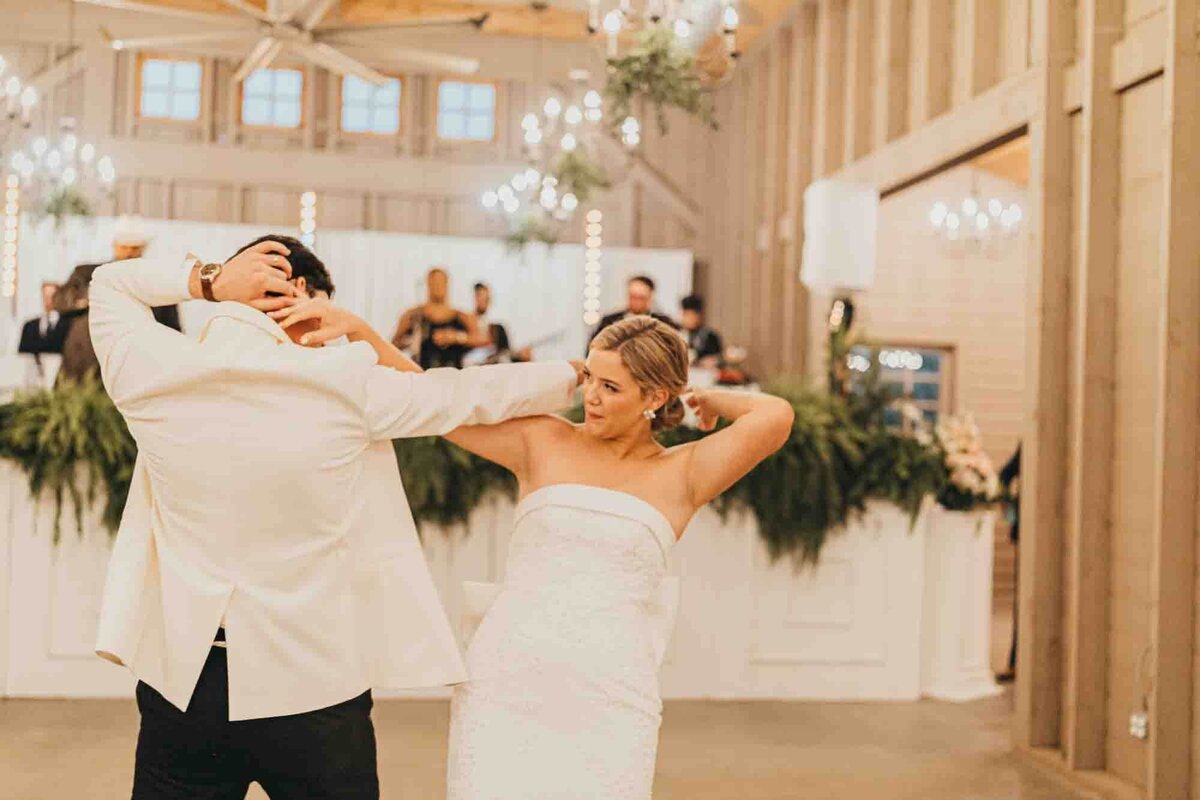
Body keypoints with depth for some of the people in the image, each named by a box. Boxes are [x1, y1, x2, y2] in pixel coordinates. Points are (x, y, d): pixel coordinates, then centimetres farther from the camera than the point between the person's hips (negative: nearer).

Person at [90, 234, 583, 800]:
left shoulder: (154, 373, -3)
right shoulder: (344, 381, -10)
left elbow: (110, 282, 17)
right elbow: (477, 393, 2)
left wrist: (206, 280, 0)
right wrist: (577, 375, 17)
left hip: (182, 681, 2)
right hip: (312, 685, -2)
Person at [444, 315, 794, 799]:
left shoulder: (682, 474, 4)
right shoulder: (542, 443, 7)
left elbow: (775, 416, -10)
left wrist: (710, 400, 7)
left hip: (610, 700, 0)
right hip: (506, 682, 1)